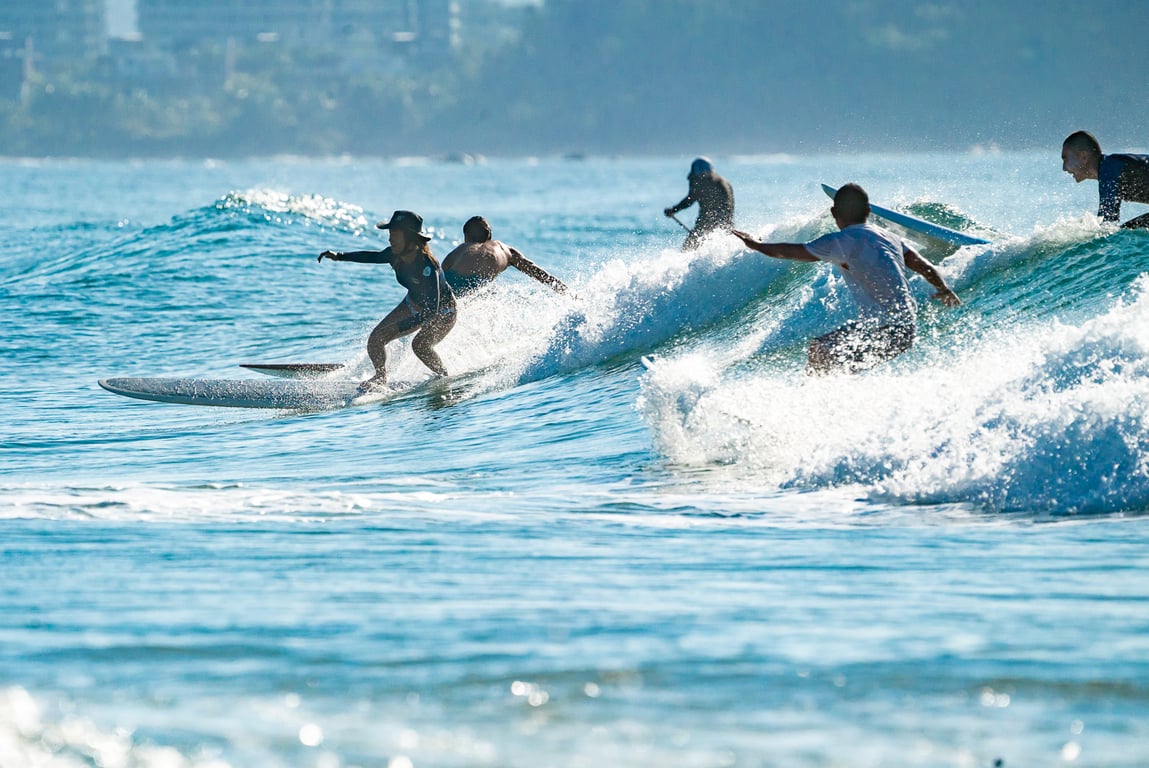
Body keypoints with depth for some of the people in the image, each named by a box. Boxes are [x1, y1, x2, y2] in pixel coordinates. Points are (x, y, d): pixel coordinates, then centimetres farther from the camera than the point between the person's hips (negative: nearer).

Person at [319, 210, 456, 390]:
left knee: (420, 345, -31)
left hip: (442, 313, -7)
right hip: (413, 306, 7)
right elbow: (376, 257, 7)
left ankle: (444, 376, -5)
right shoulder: (396, 255, -18)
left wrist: (399, 327, -46)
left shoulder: (427, 266, -40)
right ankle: (380, 377, 22)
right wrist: (339, 256, 3)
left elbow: (431, 310, -42)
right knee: (376, 338, -3)